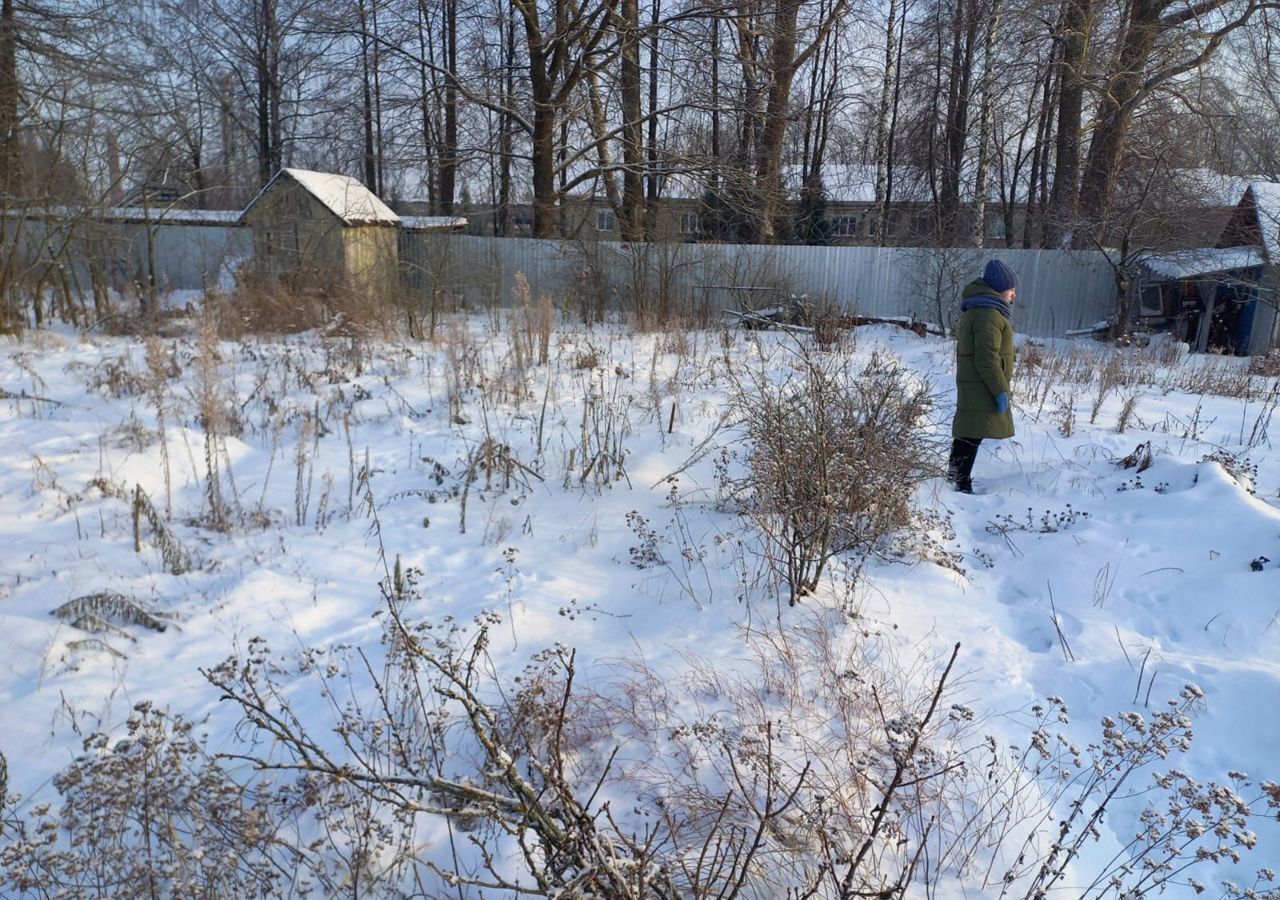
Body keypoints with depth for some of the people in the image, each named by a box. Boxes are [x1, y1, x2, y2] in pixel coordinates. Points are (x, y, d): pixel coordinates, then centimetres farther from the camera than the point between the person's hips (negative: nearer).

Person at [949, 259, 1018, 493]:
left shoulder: (975, 310, 16)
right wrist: (1000, 390, -19)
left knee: (967, 430, 18)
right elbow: (987, 359, -22)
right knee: (974, 434, -8)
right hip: (982, 387, -10)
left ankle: (956, 474, 28)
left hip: (970, 384, 10)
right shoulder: (989, 314, -17)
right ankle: (962, 484, -7)